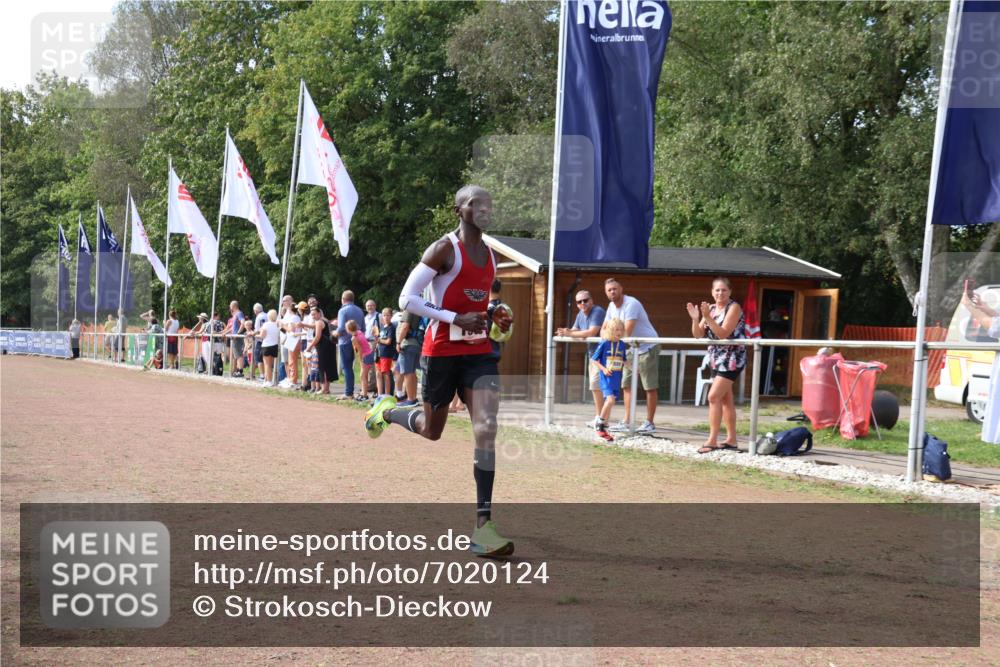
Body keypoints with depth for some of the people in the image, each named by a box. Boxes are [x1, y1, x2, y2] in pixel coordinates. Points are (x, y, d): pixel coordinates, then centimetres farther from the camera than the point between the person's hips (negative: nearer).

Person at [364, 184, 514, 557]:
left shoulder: (490, 256, 12)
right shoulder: (444, 250, -10)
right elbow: (407, 299, -13)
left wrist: (496, 321, 6)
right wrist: (456, 319, -21)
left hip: (479, 352, 5)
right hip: (443, 349, -5)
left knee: (486, 428, -14)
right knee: (432, 431, 12)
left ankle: (483, 527, -15)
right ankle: (386, 410, 48)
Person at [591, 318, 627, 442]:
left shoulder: (621, 344, 6)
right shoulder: (604, 344, -9)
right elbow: (594, 359, -3)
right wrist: (603, 369, -14)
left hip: (617, 379, 5)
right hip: (606, 378, -5)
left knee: (609, 402, 10)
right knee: (610, 399, -21)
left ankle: (603, 429, 20)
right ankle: (599, 424, -6)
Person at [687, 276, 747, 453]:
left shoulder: (734, 308, -12)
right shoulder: (711, 309, 8)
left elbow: (723, 333, -22)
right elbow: (698, 335, 5)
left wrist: (708, 317, -29)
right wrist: (695, 319, -13)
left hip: (731, 358, -8)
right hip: (716, 359, 8)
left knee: (714, 397, -14)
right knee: (725, 399, 12)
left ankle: (712, 440, -12)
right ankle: (731, 439, 19)